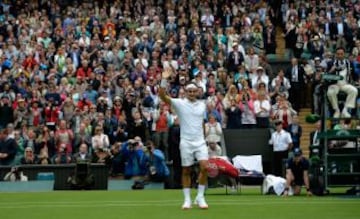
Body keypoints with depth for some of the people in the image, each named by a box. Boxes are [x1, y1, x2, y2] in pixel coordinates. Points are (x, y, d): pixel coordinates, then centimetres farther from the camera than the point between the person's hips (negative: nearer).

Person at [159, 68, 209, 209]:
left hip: (200, 142, 2)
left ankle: (200, 197, 0)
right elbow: (162, 96, -16)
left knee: (204, 167, -12)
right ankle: (187, 199, 13)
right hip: (186, 142, -2)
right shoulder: (179, 103, -3)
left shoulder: (202, 105, 8)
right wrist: (164, 80, -27)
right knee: (186, 171, 4)